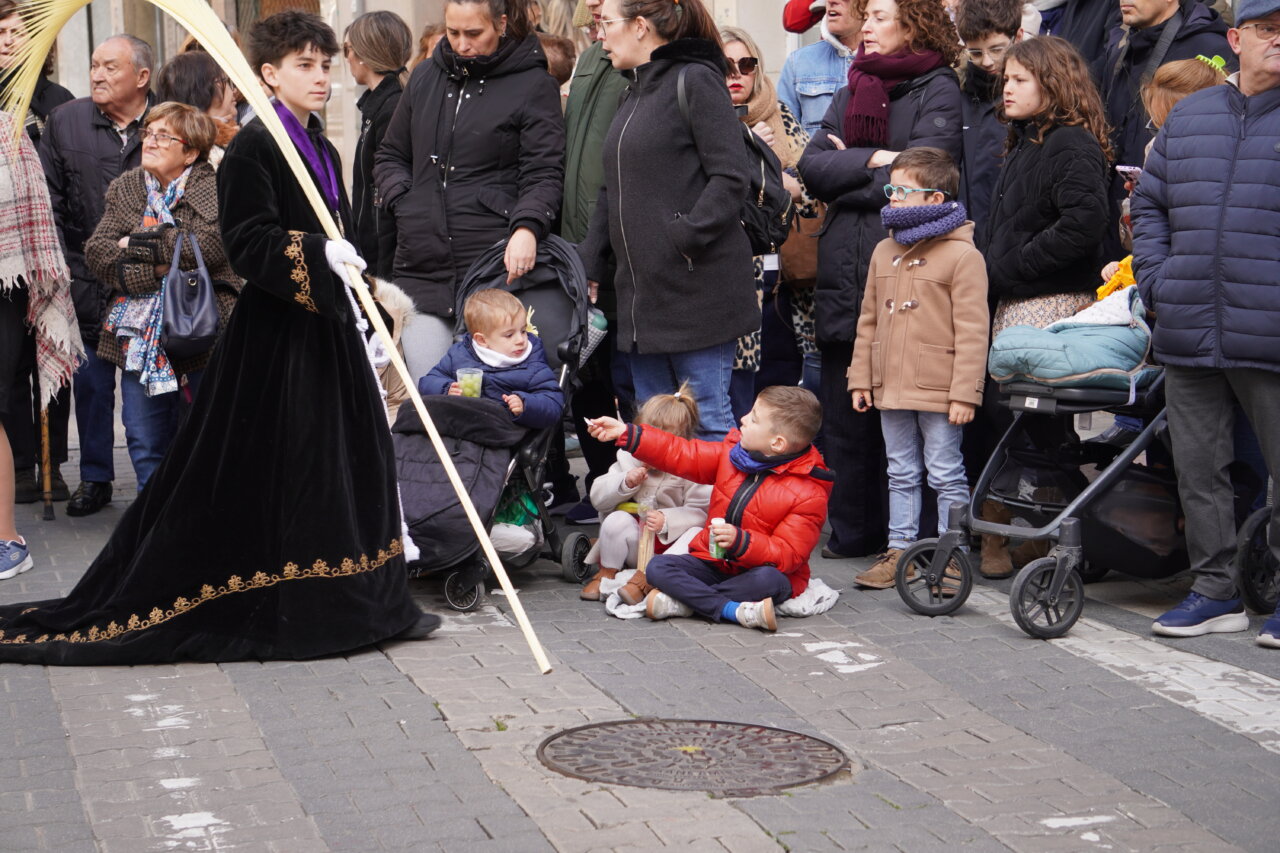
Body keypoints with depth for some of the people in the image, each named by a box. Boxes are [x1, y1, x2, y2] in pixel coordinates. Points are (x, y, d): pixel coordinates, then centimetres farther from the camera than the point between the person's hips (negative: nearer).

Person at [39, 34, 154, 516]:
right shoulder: (64, 123, 4)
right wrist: (68, 273, -1)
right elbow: (49, 206, 6)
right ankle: (94, 479, 20)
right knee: (91, 383, 7)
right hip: (90, 285, 2)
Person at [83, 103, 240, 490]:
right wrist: (156, 268, -17)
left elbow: (211, 244, -21)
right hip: (140, 337, 4)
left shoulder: (214, 187, -4)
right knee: (145, 444, 7)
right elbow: (96, 251, -3)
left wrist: (139, 244, -12)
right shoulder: (123, 188, 10)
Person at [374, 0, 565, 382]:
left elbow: (543, 174, -4)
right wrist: (403, 203, 7)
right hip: (421, 263, 5)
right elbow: (389, 156, 26)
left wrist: (527, 227, -23)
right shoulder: (425, 78, 16)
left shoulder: (533, 85, 1)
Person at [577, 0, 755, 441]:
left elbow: (730, 178, -16)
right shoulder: (633, 94, 19)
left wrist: (684, 236, -22)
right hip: (643, 291, 9)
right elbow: (613, 192, 22)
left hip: (697, 285, -9)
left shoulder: (695, 80, -8)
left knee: (709, 420, -4)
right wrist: (587, 264, 15)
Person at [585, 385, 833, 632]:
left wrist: (740, 541, -35)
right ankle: (736, 610, -31)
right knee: (657, 567, -18)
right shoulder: (733, 452, 0)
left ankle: (682, 602, -30)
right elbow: (683, 456, 6)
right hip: (714, 563, 5)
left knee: (768, 580, -39)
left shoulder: (808, 494, -18)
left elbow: (789, 555, -22)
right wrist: (626, 433, 3)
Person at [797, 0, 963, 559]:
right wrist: (873, 160, -9)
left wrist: (845, 176, -4)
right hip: (844, 274, 6)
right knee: (845, 416, 10)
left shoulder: (938, 91, -1)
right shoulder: (851, 91, 19)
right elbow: (812, 166, 6)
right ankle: (852, 532, 19)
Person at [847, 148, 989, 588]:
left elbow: (971, 331, -13)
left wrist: (964, 392, -16)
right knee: (901, 474, 15)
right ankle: (899, 551, 22)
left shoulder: (962, 254, -10)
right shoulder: (884, 251, 12)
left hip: (938, 392, -7)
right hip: (890, 387, 7)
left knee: (946, 476, 2)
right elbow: (869, 320, 16)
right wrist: (861, 378, 12)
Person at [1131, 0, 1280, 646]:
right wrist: (1156, 281, 7)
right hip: (1188, 336, 5)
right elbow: (1149, 204, 19)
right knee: (1198, 469, 11)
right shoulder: (1188, 118, 13)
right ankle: (1215, 589, 22)